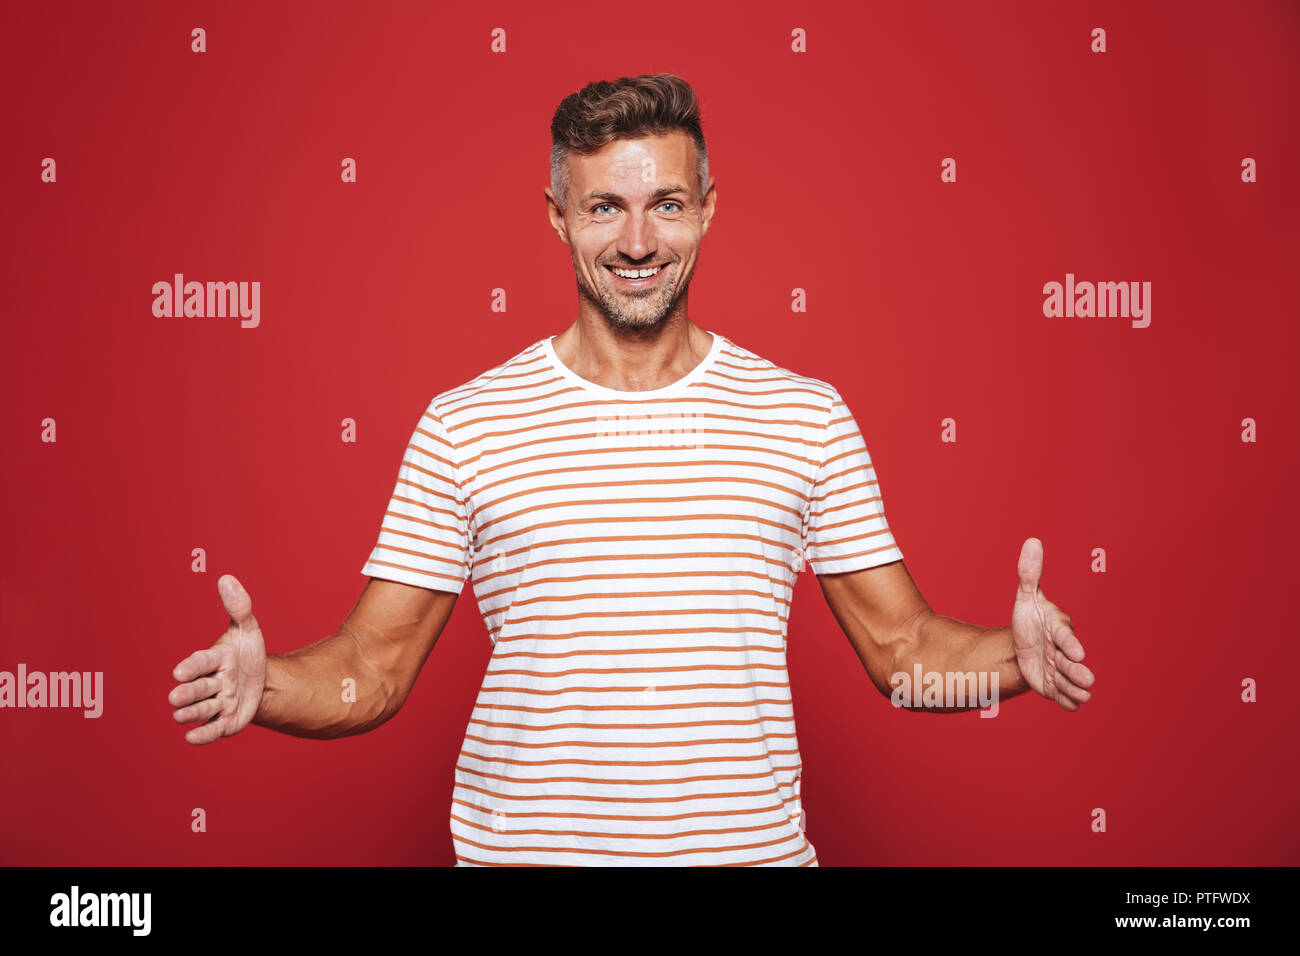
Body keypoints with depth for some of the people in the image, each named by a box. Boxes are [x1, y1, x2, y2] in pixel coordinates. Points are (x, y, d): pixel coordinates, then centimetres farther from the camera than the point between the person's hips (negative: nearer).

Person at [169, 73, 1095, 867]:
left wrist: (1015, 653, -16)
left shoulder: (808, 414, 0)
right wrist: (265, 683, -21)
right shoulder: (463, 424, -3)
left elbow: (903, 648, 3)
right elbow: (369, 673, -1)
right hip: (521, 844, 0)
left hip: (753, 843, 1)